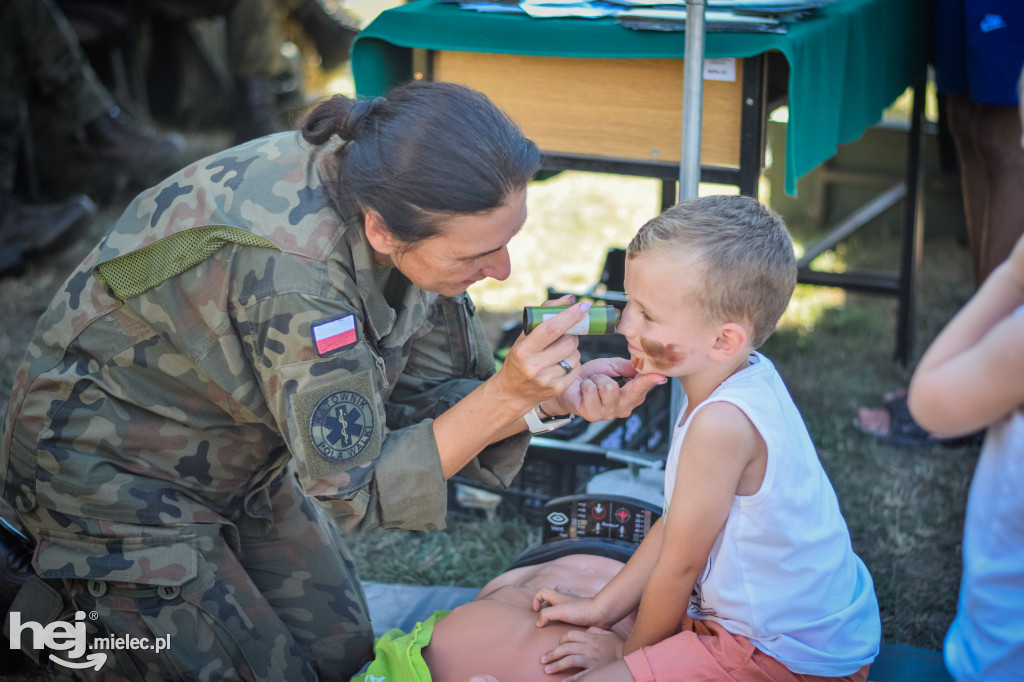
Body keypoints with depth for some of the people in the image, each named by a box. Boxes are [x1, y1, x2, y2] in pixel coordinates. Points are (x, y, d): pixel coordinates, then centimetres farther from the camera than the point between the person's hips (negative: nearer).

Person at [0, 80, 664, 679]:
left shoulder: (386, 188, -18)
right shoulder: (293, 277, -41)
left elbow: (427, 391, -8)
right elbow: (353, 494, -30)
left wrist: (555, 395, -26)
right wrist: (508, 394, -39)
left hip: (242, 454, 8)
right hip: (110, 473, -7)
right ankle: (69, 613, 14)